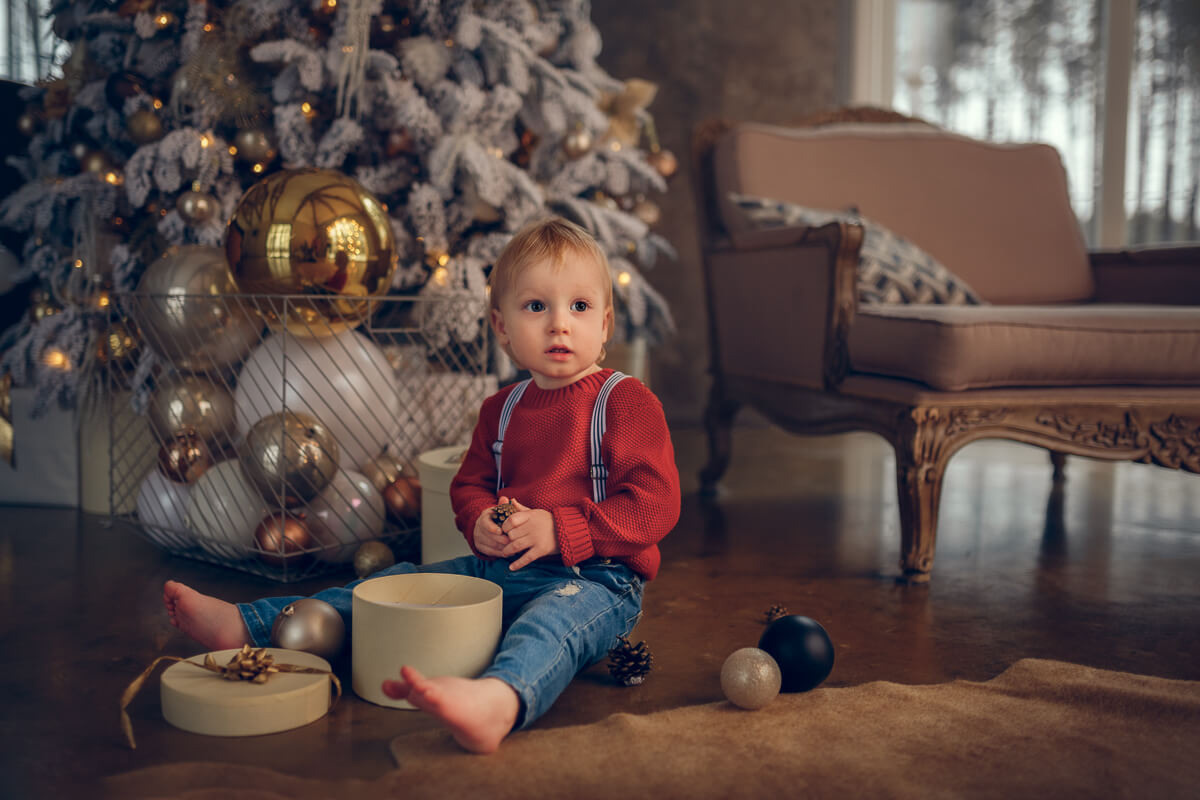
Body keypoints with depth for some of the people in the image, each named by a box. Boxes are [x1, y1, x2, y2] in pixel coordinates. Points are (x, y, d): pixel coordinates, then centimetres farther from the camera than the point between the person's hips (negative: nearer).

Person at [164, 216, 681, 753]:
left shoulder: (627, 402, -7)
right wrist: (480, 521, -4)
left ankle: (498, 702, -73)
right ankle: (245, 625, 6)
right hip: (501, 567, 7)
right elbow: (469, 484, 22)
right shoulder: (501, 409, 12)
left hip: (596, 578, -7)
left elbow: (656, 505, -14)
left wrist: (560, 530, -22)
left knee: (554, 616, -40)